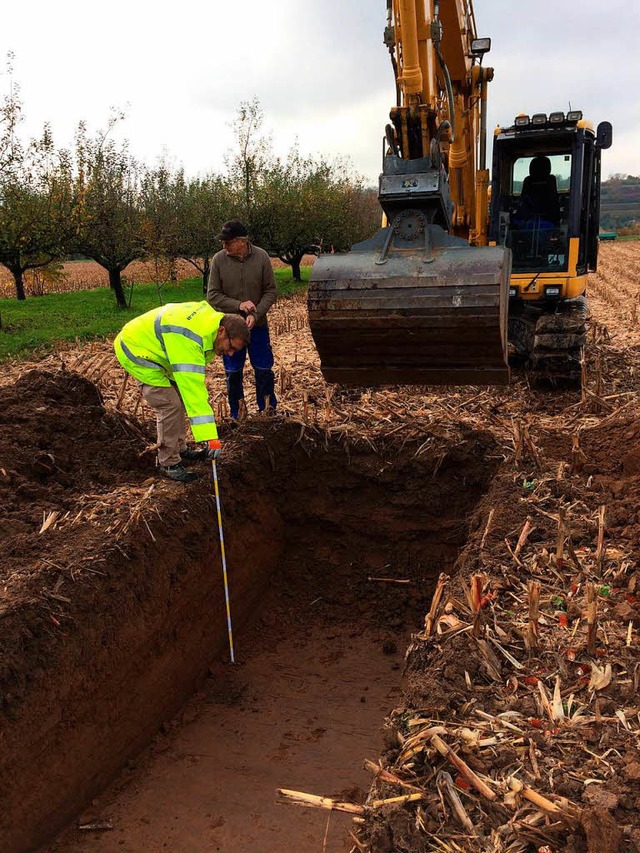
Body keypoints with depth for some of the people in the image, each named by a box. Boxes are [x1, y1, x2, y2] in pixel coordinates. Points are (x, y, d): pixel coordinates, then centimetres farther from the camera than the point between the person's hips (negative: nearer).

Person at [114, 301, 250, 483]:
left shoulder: (213, 317, -8)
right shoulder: (190, 340, -37)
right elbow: (193, 390, -41)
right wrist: (209, 437, -41)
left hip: (150, 344, 10)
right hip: (135, 351, -10)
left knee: (180, 398, 13)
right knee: (169, 405, -14)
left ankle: (180, 449, 27)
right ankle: (168, 463, 0)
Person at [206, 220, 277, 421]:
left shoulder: (261, 257, -10)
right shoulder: (218, 259, -10)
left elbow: (270, 291, -5)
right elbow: (212, 295, -7)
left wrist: (256, 314, -18)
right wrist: (239, 305, -19)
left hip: (257, 325, 0)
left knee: (264, 370, 8)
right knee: (233, 373, 10)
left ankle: (268, 411, 25)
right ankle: (237, 416, 24)